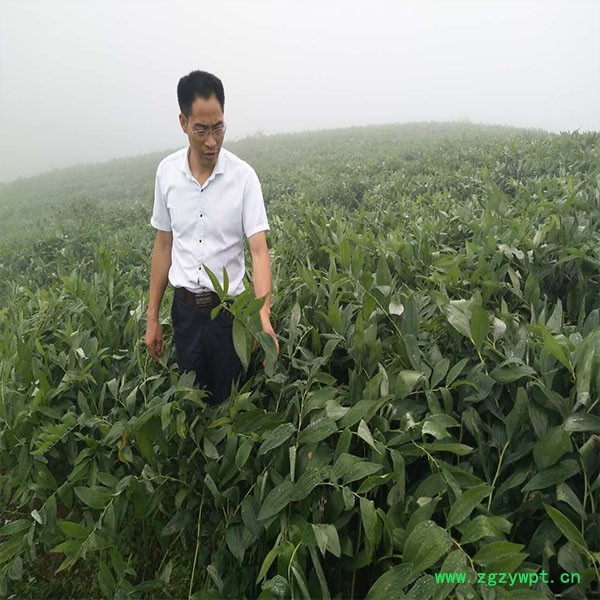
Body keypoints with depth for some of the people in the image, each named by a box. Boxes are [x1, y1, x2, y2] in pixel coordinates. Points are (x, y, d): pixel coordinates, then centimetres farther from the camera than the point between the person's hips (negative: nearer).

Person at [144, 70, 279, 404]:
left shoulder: (243, 176, -12)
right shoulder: (167, 172, -2)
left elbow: (259, 250, -18)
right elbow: (164, 245, 5)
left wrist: (263, 316, -34)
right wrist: (153, 318, 7)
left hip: (229, 307, -2)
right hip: (185, 308, 3)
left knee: (229, 402, 12)